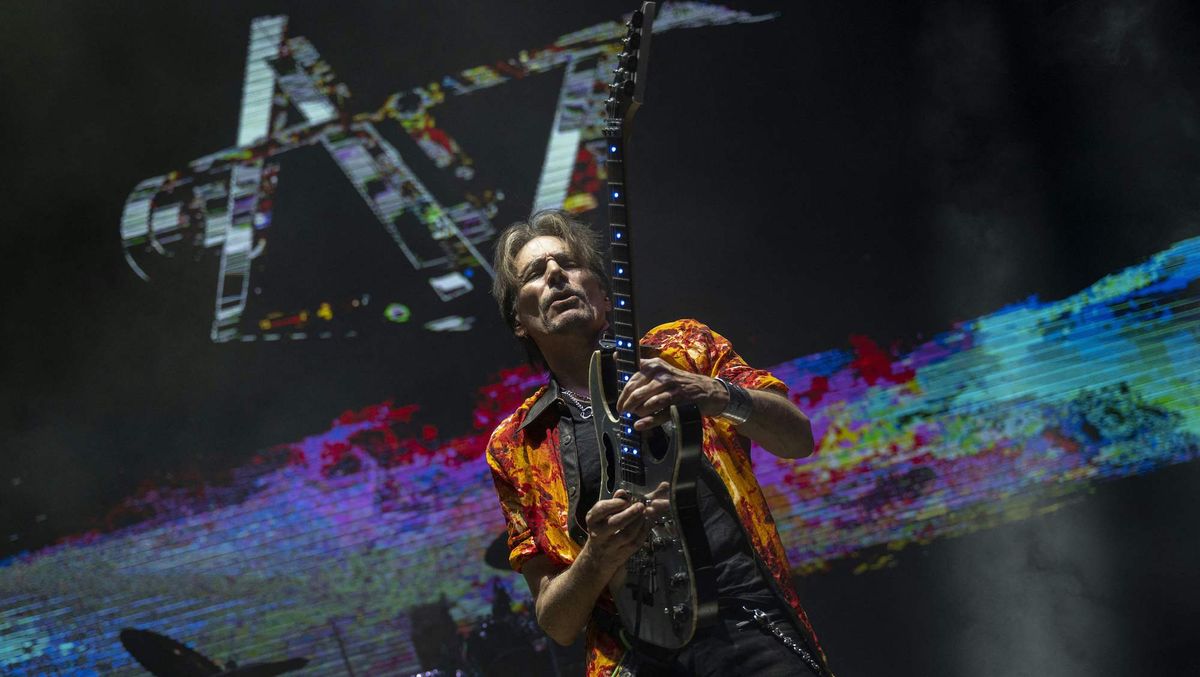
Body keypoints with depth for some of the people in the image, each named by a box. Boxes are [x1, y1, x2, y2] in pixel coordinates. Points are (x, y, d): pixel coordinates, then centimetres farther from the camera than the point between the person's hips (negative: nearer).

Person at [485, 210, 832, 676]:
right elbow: (556, 621, 11)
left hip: (755, 630, -2)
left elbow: (798, 438, 3)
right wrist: (598, 558, -10)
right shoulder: (515, 446, 14)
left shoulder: (683, 348, 15)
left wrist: (716, 395, -15)